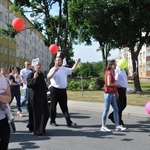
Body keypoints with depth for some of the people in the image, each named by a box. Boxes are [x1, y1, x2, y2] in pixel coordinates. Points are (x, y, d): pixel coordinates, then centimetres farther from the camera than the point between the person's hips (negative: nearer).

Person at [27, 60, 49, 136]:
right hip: (35, 97, -8)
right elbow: (28, 85, -22)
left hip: (42, 97, 8)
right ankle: (37, 131, 7)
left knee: (45, 114, 10)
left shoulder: (42, 74, 14)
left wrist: (46, 86, 12)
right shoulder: (30, 75, -9)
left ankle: (41, 129, 28)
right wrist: (34, 78, -33)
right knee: (36, 114, -3)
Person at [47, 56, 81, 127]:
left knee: (64, 107, 5)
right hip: (55, 90, -5)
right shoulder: (53, 69, -6)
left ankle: (69, 122, 2)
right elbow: (48, 77, -21)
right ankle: (52, 121, 19)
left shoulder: (64, 69, 13)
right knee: (53, 106, 6)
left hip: (63, 90, 5)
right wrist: (54, 71, -36)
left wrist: (77, 62, 12)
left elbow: (72, 70, 21)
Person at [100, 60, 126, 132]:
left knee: (116, 109, 7)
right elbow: (109, 84, -23)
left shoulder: (112, 73, 17)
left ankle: (117, 126, 9)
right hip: (108, 94, -9)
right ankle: (103, 126, 6)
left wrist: (116, 92, 12)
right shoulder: (109, 73, -13)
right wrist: (116, 84, -8)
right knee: (106, 110, -3)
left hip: (112, 94, 9)